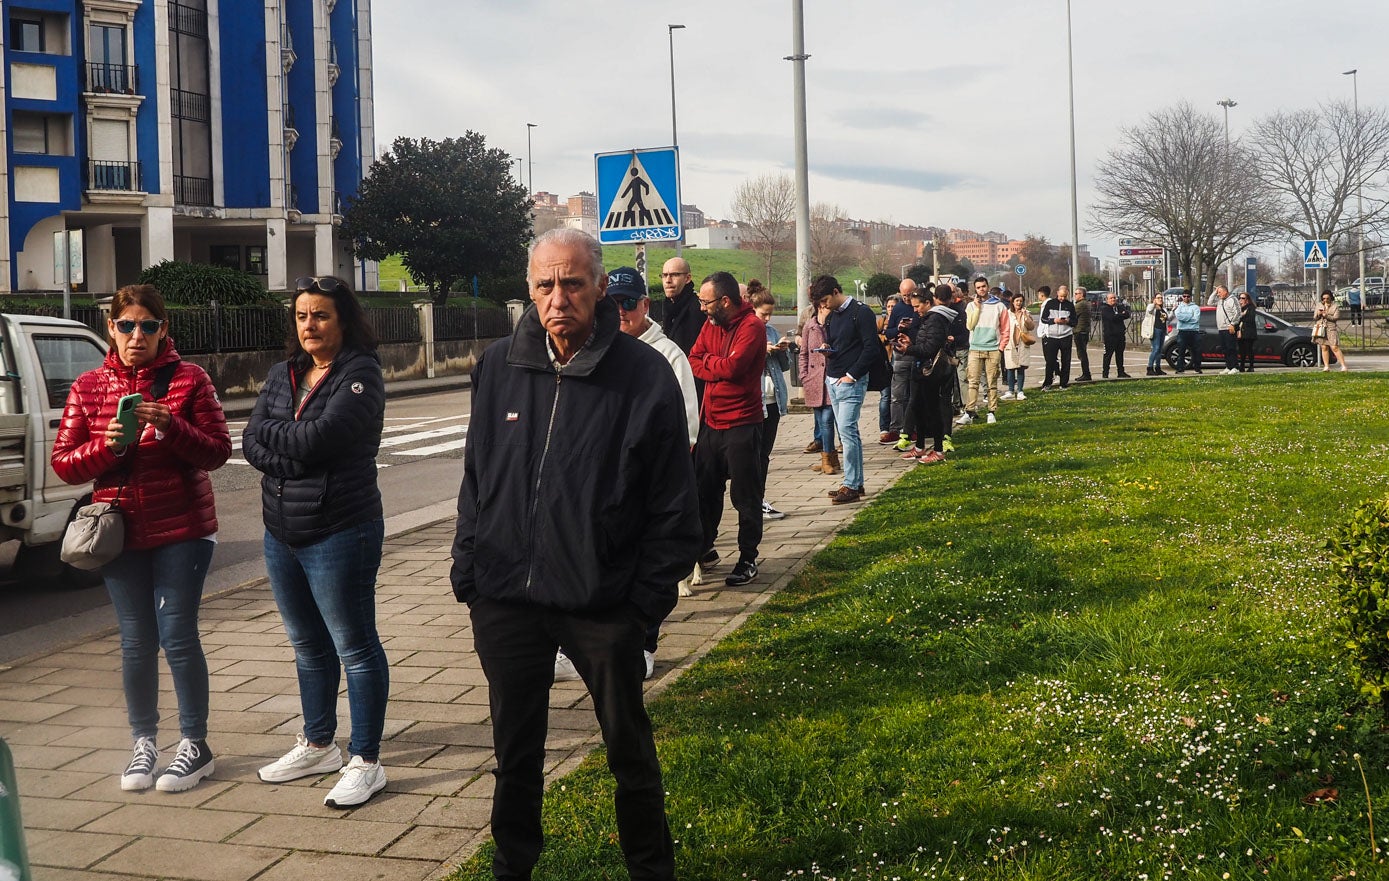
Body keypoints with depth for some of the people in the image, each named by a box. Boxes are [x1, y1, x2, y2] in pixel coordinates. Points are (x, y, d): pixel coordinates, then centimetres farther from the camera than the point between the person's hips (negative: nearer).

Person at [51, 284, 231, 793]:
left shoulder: (189, 379, -2)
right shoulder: (88, 387, 5)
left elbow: (217, 452, -5)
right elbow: (62, 463, 3)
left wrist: (171, 427, -21)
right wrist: (107, 446, -16)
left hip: (182, 530, -2)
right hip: (120, 531, 2)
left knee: (177, 636, -2)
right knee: (137, 641, 8)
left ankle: (195, 746, 12)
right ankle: (144, 744, 23)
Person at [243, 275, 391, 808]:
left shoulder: (359, 374, -11)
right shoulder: (283, 375, 11)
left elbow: (316, 439, -22)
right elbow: (250, 444, 1)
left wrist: (271, 433, -4)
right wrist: (299, 457, -16)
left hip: (339, 533, -8)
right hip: (281, 531, 8)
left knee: (354, 647, 0)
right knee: (308, 646, 19)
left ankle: (365, 762, 8)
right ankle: (318, 744, 34)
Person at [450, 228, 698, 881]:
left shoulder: (645, 376, -10)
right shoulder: (499, 367, 2)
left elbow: (674, 510, -7)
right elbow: (475, 480, 11)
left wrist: (647, 602, -10)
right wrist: (467, 571, 6)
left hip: (602, 606, -3)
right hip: (504, 601, 3)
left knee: (630, 750, 12)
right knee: (515, 753, 17)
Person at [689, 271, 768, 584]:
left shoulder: (751, 327, -14)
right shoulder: (711, 323, 9)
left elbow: (732, 366, -23)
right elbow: (694, 362, 3)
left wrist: (707, 360, -5)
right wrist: (719, 368, -14)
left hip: (742, 424, -7)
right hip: (711, 421, 7)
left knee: (745, 496, 1)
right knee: (704, 488, 14)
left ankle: (748, 559, 11)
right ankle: (705, 548, 29)